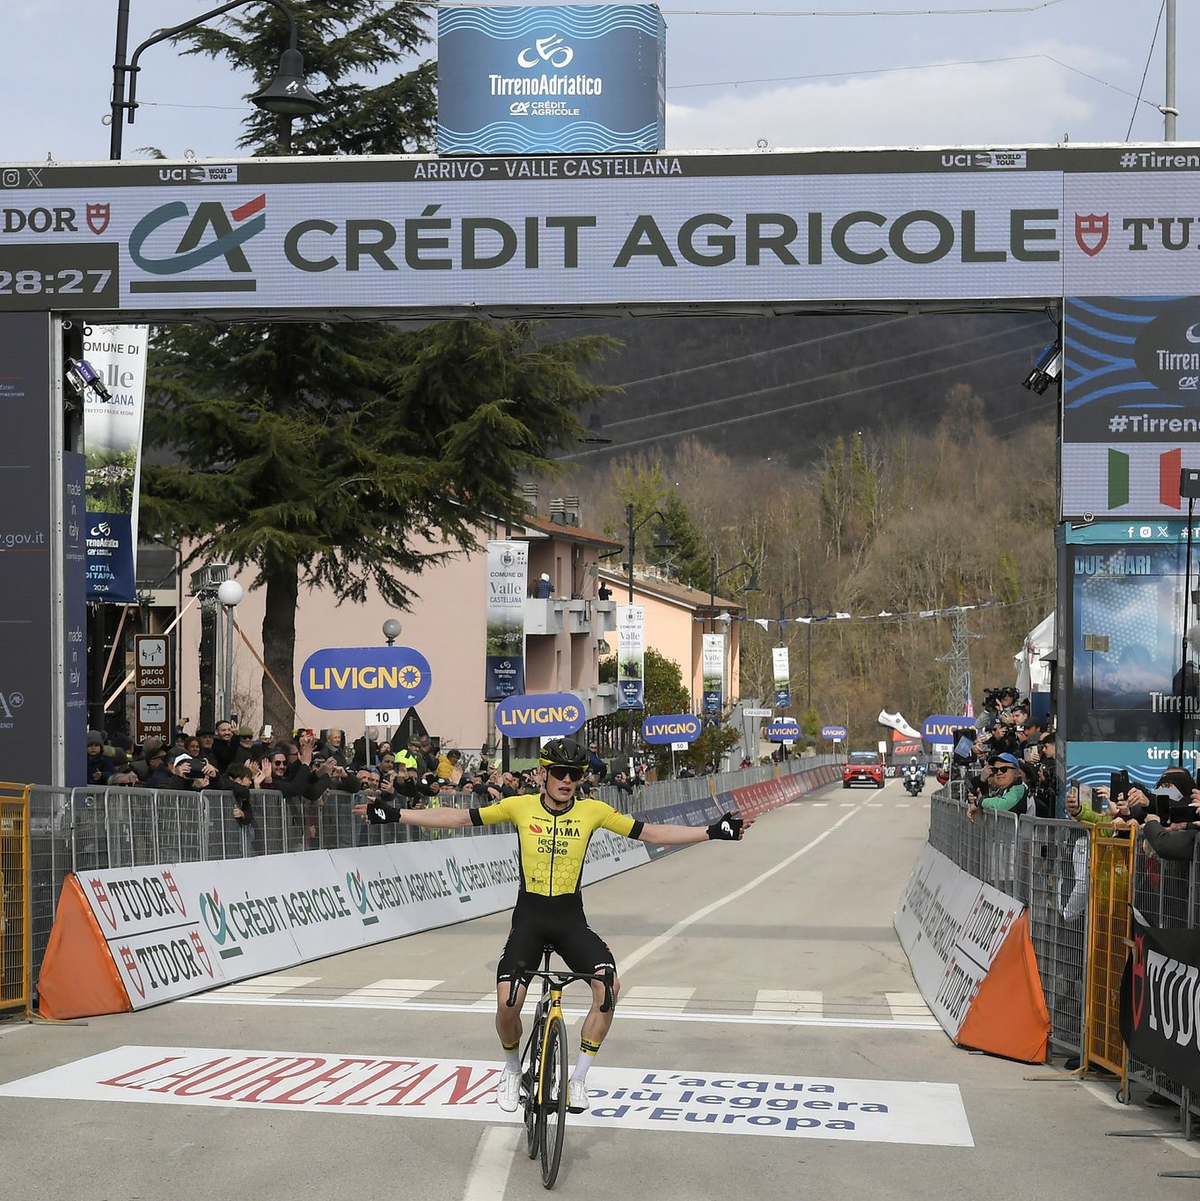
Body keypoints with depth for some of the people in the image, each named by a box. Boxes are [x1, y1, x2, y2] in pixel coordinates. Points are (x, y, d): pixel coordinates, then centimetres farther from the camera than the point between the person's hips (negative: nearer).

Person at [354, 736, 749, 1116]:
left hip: (571, 918, 1)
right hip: (529, 916, -1)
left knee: (609, 985, -23)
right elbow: (458, 817, -2)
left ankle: (579, 1077, -5)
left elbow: (650, 832, -2)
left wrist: (712, 832, -8)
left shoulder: (592, 811, -3)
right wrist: (394, 815, -6)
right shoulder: (520, 806, -5)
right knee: (507, 1003, -17)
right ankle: (513, 1069, 17)